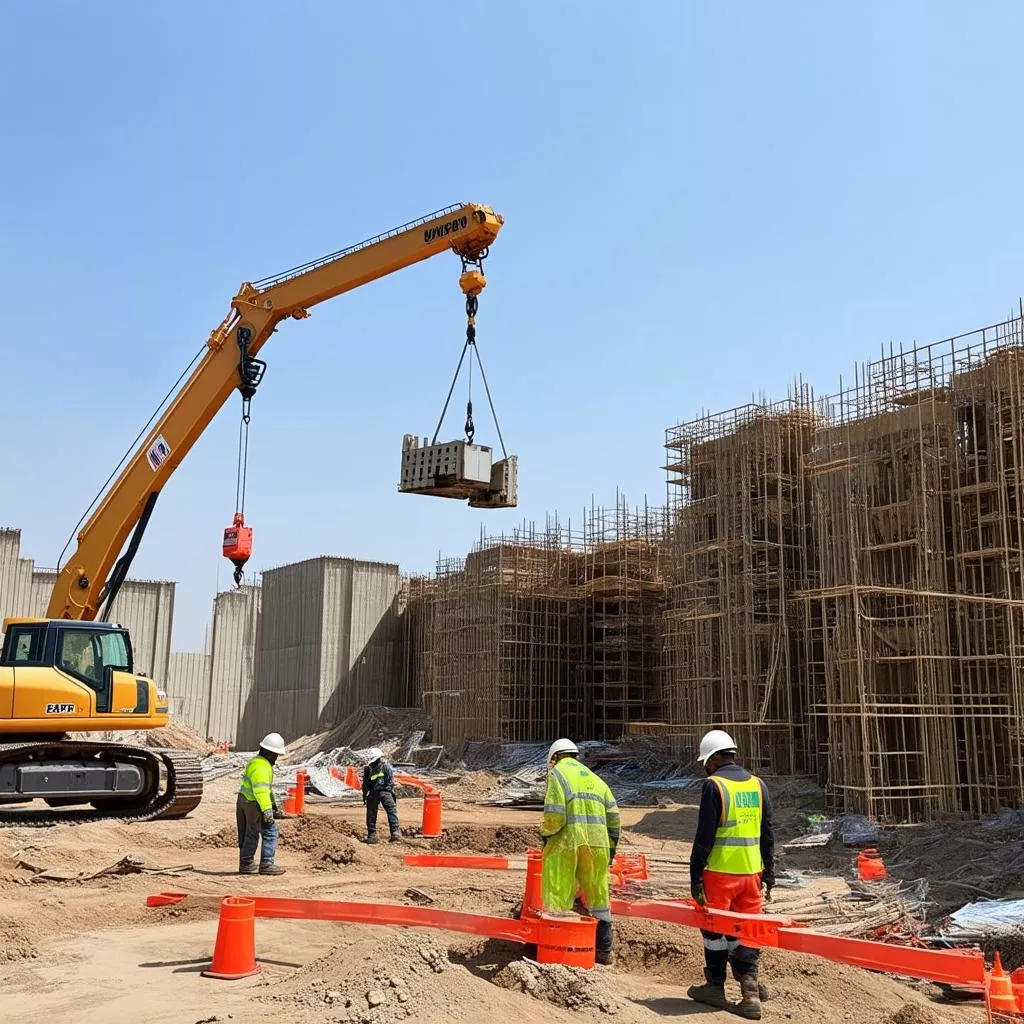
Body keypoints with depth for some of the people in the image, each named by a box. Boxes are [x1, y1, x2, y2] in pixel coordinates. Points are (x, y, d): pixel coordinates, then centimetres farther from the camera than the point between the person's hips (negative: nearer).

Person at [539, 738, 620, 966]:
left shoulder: (557, 774, 0)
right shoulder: (594, 778, 19)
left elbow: (555, 814, -13)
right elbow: (613, 815, 14)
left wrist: (545, 834, 4)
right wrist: (611, 847, 19)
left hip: (566, 842, -6)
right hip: (597, 843, 6)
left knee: (558, 896, 3)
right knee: (598, 895, 17)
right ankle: (603, 949, 24)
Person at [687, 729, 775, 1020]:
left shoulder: (714, 786, -11)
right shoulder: (758, 785, 8)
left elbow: (704, 836, -13)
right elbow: (767, 834, 13)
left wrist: (696, 875, -9)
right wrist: (769, 871, 20)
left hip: (720, 871, -5)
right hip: (751, 872, 6)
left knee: (714, 928, 9)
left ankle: (715, 987, 19)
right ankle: (750, 990, 1)